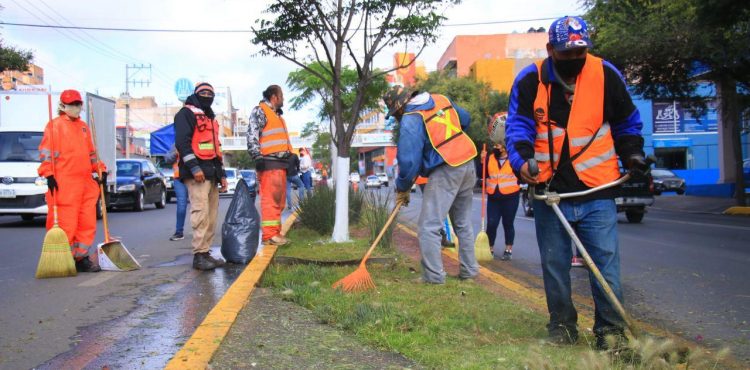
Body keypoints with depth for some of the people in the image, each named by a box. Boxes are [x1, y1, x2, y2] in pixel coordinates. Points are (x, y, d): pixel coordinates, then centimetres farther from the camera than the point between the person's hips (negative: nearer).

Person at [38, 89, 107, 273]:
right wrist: (49, 173, -16)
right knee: (66, 224, -6)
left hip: (86, 183, 7)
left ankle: (81, 258, 16)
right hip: (63, 183, -7)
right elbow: (46, 151, -7)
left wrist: (100, 169, 16)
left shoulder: (84, 127, 20)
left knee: (88, 223, 7)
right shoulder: (54, 125, 0)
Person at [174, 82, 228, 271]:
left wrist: (221, 173, 23)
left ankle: (206, 253, 11)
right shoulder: (186, 113, 0)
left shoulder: (211, 118, 27)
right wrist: (194, 167, -21)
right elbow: (182, 142, -13)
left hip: (211, 173, 9)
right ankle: (199, 255, -14)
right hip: (196, 172, -9)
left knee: (211, 216, 6)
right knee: (201, 213, -15)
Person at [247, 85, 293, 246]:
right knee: (270, 198, -13)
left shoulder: (277, 114, 28)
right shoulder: (259, 111, -2)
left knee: (279, 199, 10)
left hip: (280, 162, 10)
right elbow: (252, 135, -12)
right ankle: (269, 234, -14)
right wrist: (257, 156, -21)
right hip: (269, 162, -10)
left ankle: (275, 232, 14)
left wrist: (291, 156, 24)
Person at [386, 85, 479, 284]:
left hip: (445, 171, -8)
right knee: (463, 223, 19)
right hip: (468, 165, 8)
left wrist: (402, 188, 0)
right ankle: (469, 269, 26)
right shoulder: (442, 100, 11)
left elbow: (408, 161, -14)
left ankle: (433, 276, -2)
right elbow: (465, 119, 26)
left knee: (428, 227, -2)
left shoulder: (410, 120, -11)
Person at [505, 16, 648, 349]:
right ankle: (562, 325, 25)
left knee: (606, 264, -1)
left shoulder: (606, 75, 1)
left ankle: (610, 330, 12)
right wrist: (523, 159, -21)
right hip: (549, 190, 1)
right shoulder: (529, 81, -2)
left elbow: (627, 122, 14)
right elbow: (518, 125, -4)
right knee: (554, 265, 10)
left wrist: (632, 153, 1)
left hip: (597, 190, 0)